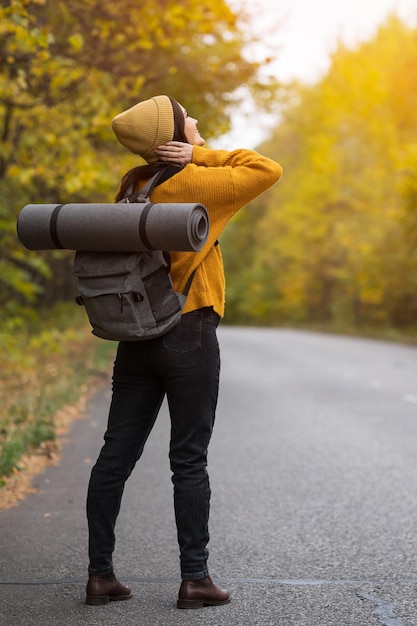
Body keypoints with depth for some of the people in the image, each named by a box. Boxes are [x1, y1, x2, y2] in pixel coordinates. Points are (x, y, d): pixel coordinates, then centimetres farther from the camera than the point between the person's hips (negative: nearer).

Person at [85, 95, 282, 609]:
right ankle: (194, 578, 6)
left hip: (137, 339, 7)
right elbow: (266, 171, -9)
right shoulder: (187, 182, -12)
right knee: (189, 461, 0)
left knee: (116, 456, 6)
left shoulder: (132, 185, 9)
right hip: (189, 336, -6)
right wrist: (201, 153, -6)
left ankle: (100, 574, 11)